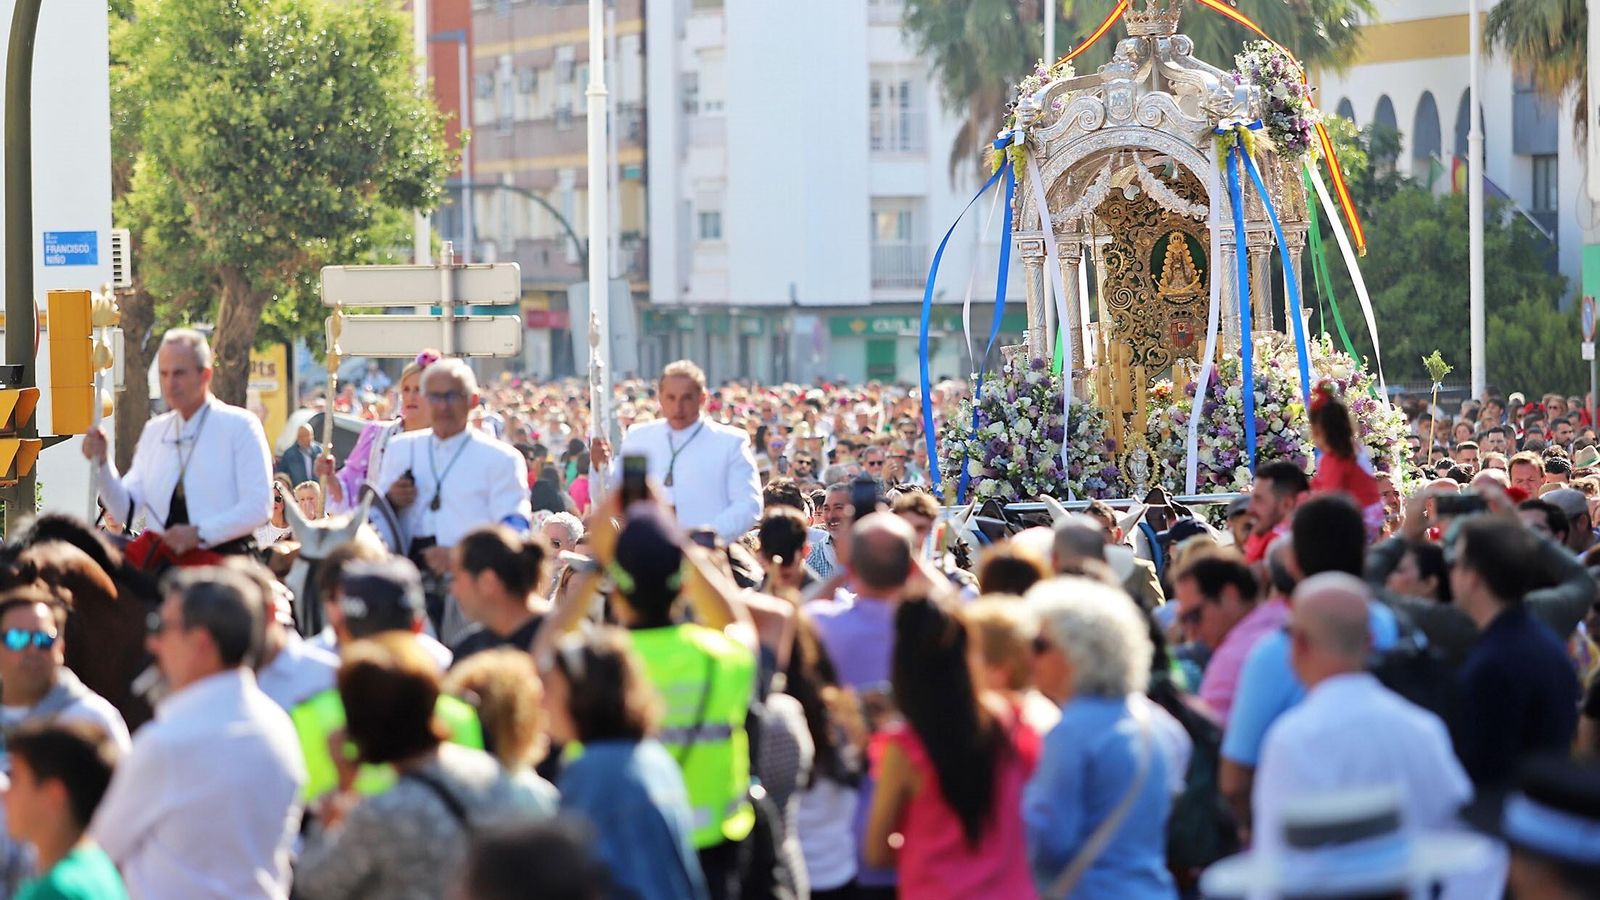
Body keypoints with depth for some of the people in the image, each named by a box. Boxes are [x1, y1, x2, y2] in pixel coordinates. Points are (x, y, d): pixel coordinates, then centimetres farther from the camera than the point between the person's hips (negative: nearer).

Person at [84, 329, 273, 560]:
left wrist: (199, 534, -16)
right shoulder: (154, 431, 17)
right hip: (162, 564, 4)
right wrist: (102, 462, -2)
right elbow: (126, 510, 13)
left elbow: (259, 508, -6)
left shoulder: (240, 426, 2)